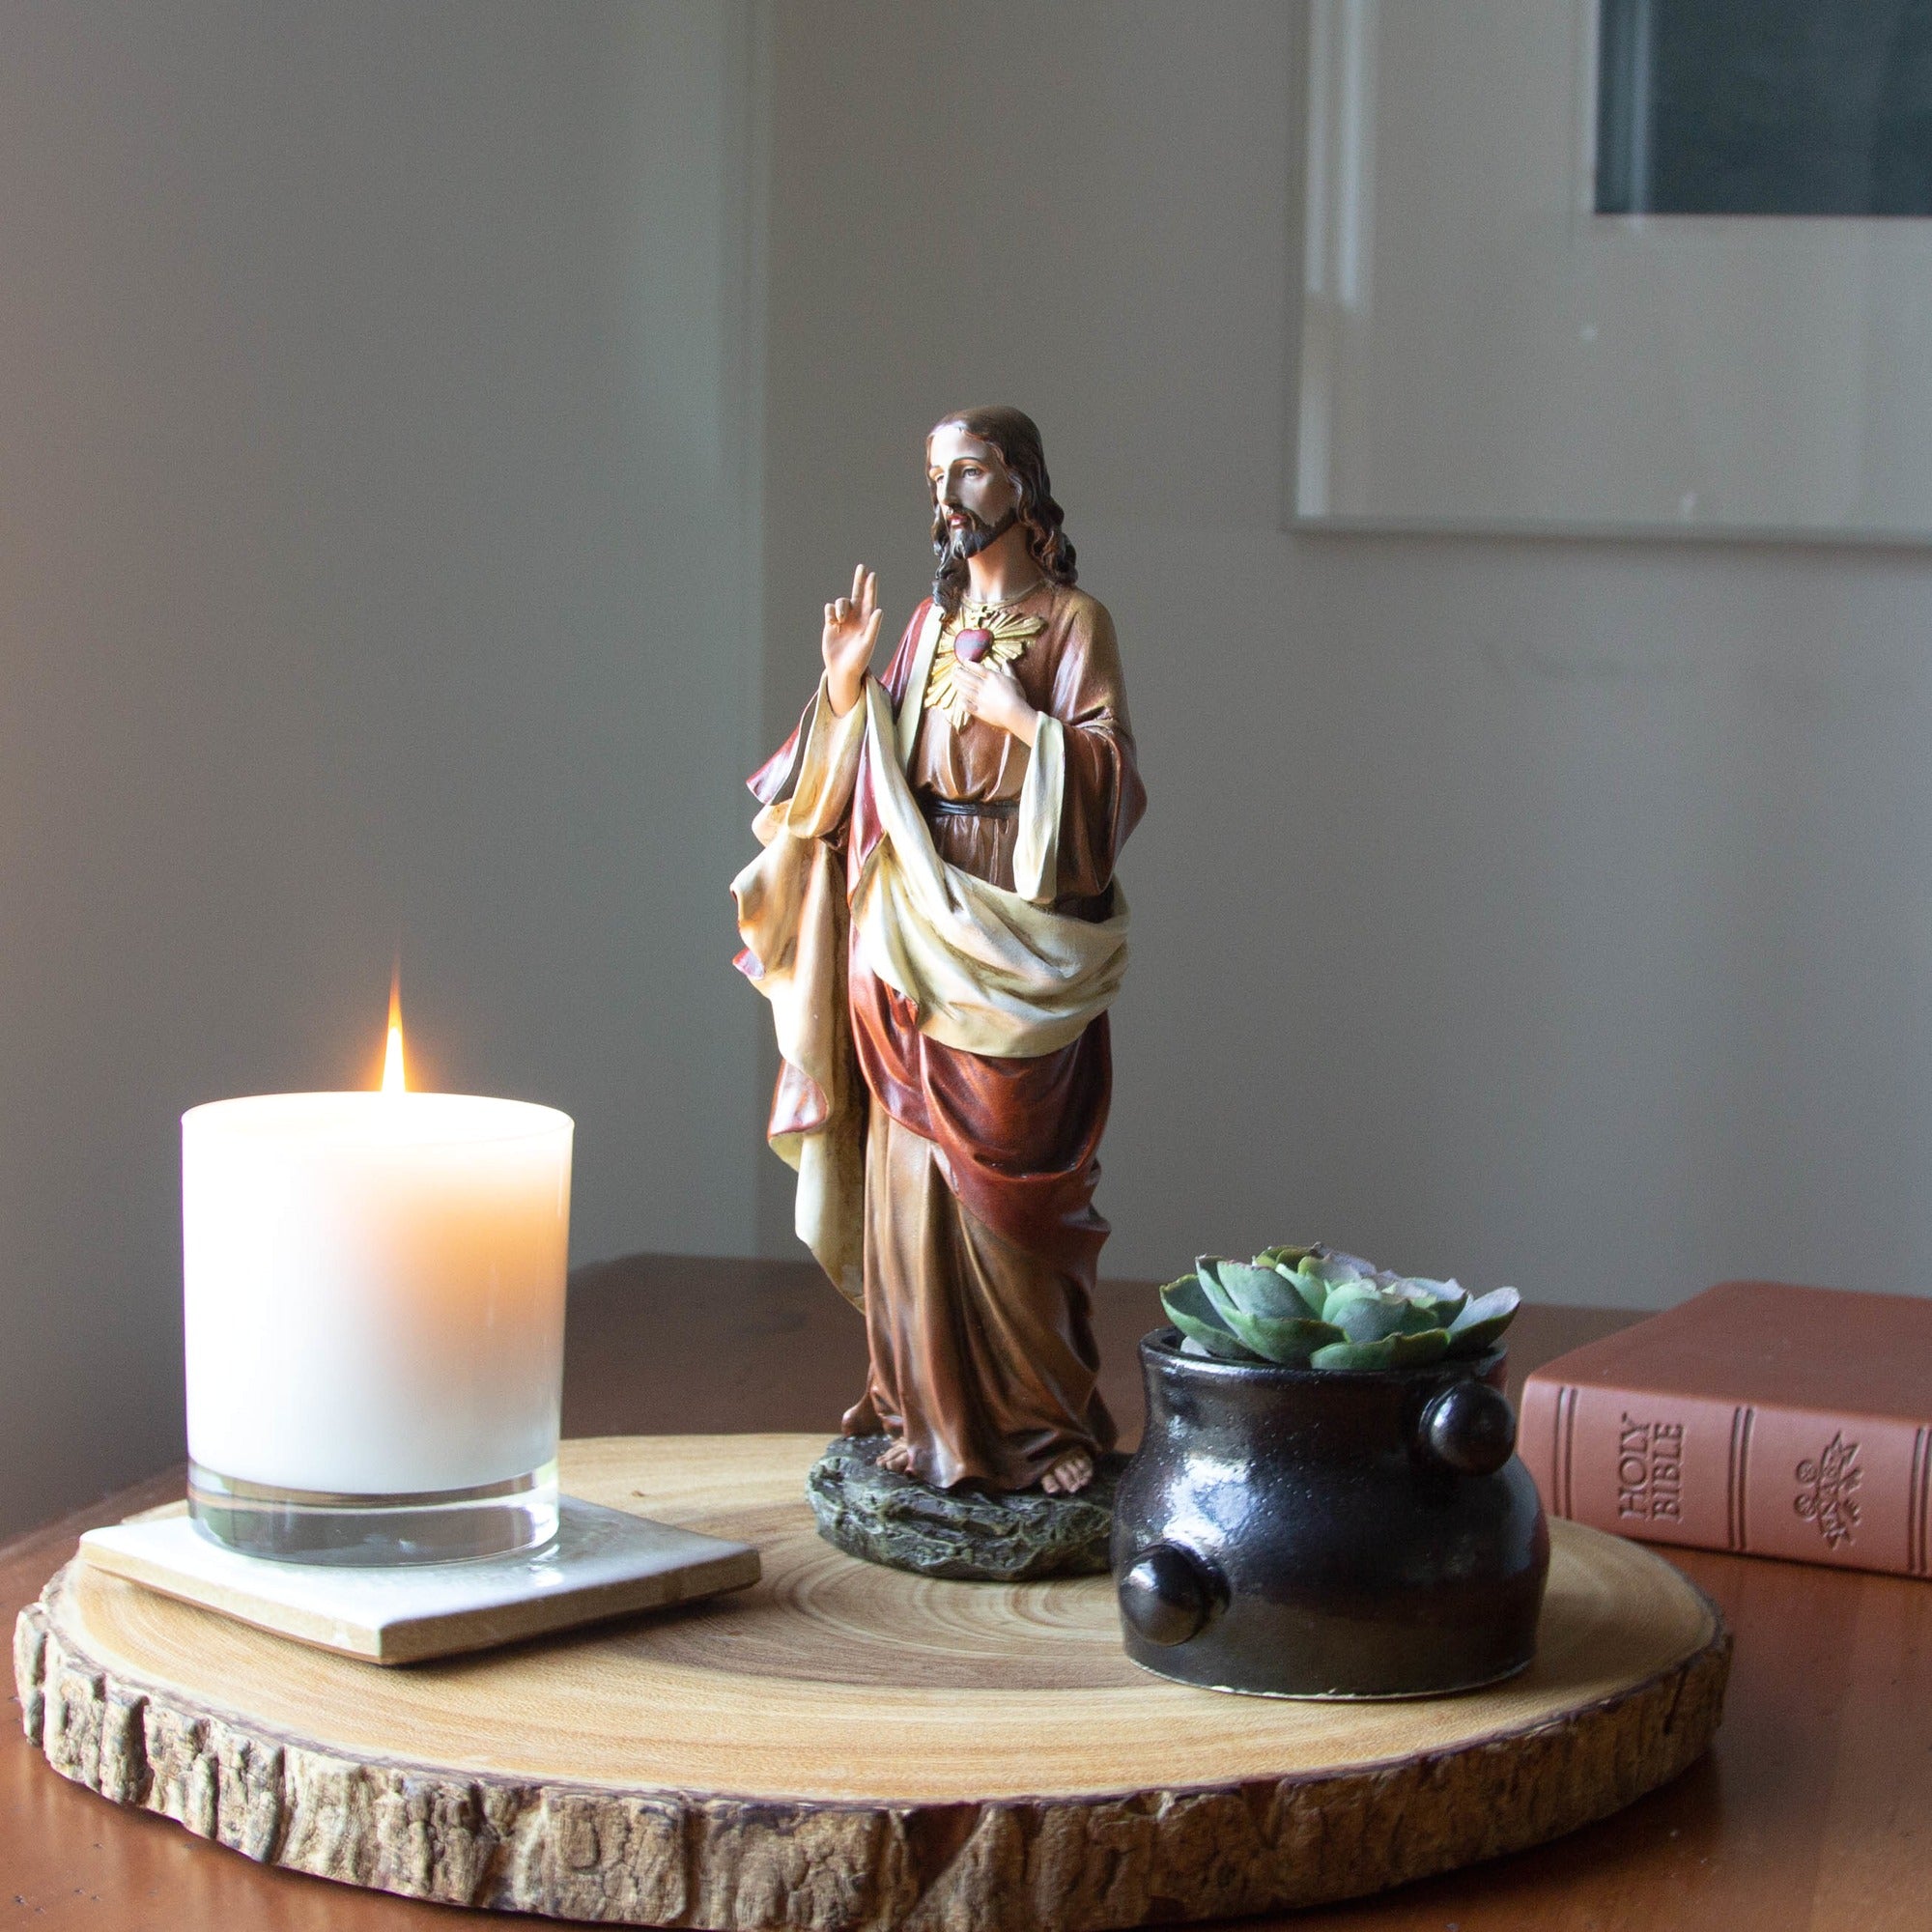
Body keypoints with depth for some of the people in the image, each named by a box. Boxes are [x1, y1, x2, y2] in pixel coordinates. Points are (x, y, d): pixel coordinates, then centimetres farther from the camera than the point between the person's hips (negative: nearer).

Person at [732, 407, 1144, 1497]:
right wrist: (846, 690, -1)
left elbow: (1113, 782, -9)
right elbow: (876, 781, 13)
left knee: (1004, 1182, -5)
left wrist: (1023, 722, -19)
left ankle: (1035, 1416, 5)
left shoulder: (1074, 623, -2)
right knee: (915, 1170, 4)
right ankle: (932, 1407, 12)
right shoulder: (932, 624, 15)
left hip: (1016, 943, -5)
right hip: (914, 933, 6)